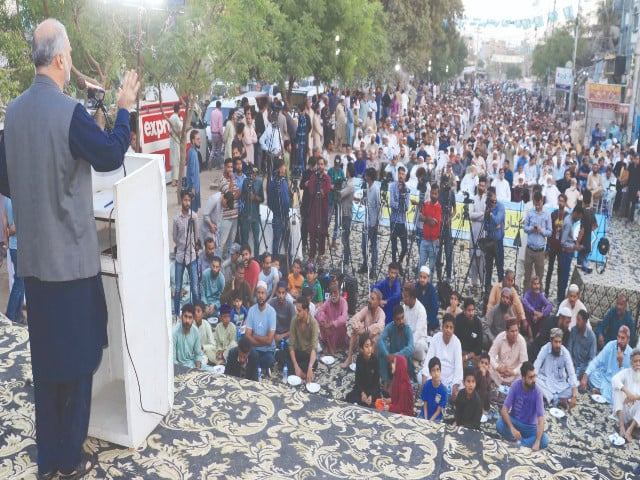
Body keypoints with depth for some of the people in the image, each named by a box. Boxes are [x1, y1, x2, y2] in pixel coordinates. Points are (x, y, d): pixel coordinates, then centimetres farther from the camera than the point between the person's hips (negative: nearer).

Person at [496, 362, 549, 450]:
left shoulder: (537, 392, -21)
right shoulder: (515, 386, -17)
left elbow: (541, 419, -25)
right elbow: (504, 410, -19)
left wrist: (537, 442, -37)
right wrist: (512, 429, -35)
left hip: (530, 427, 0)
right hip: (514, 421, 1)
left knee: (544, 441, -29)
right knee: (500, 424, -32)